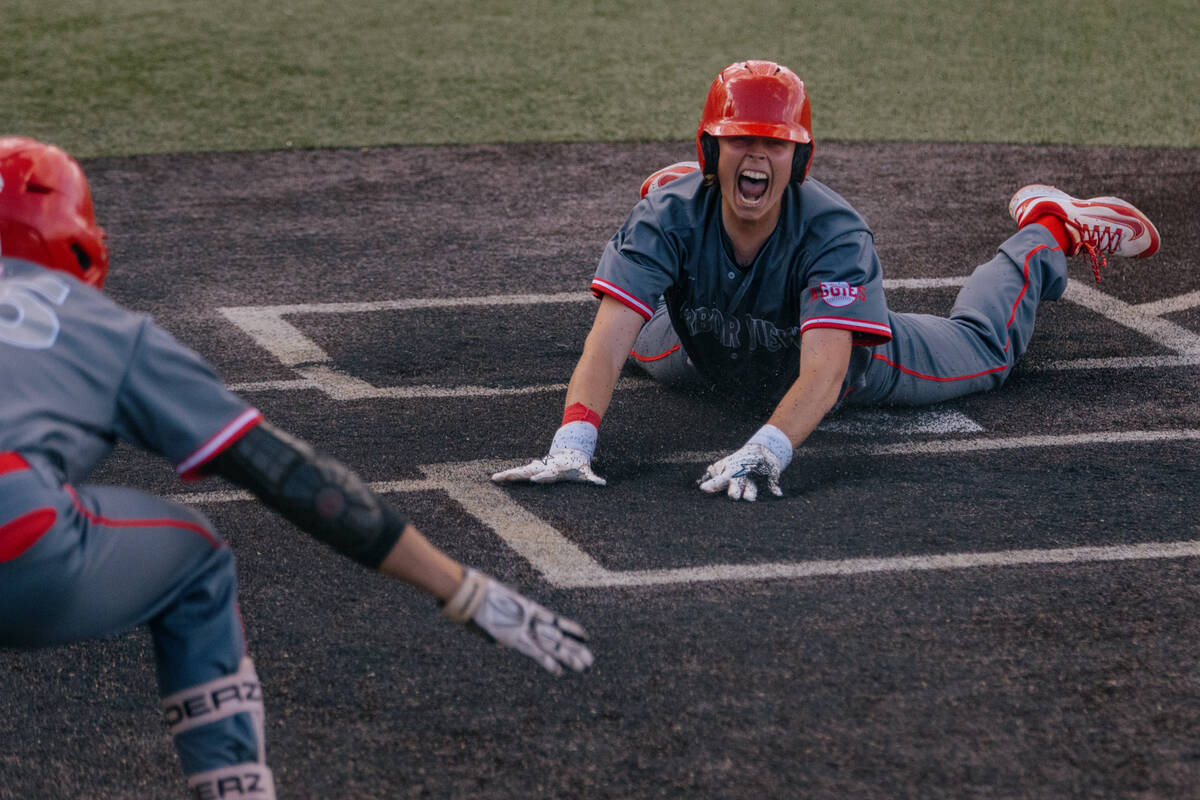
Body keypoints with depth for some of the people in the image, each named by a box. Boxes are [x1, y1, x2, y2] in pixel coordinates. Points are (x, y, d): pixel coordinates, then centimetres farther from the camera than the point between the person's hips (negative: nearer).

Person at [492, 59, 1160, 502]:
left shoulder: (835, 232, -45)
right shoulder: (674, 217, -39)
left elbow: (825, 371, -57)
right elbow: (608, 341, -49)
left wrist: (766, 450, -77)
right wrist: (574, 440, -68)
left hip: (856, 364, -2)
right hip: (710, 362, 2)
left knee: (984, 350, 21)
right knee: (653, 346, 34)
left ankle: (1047, 232, 47)